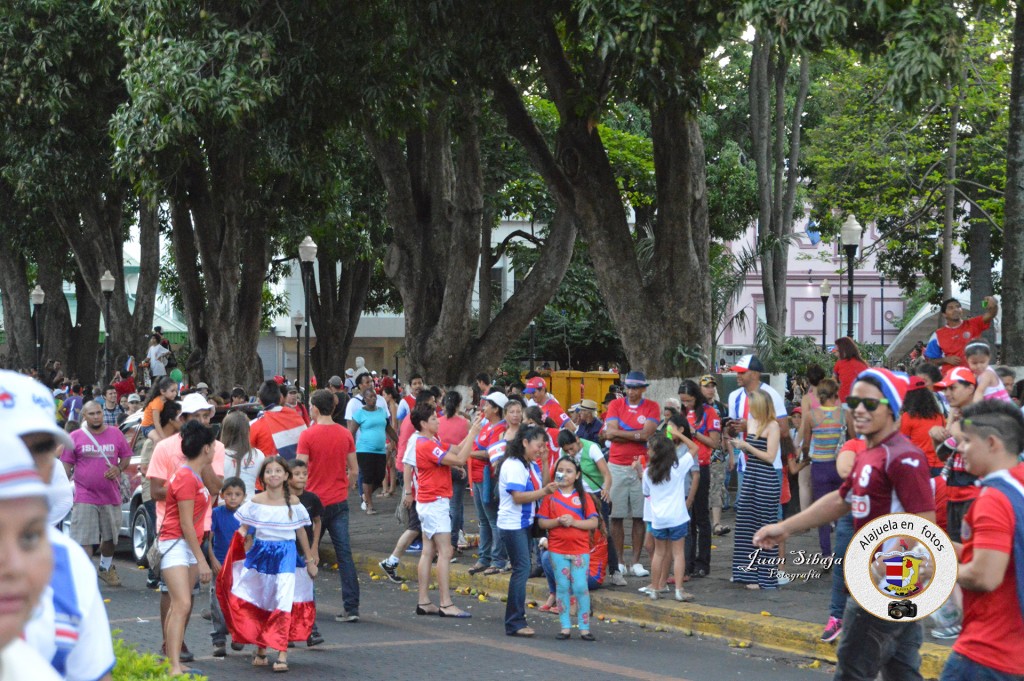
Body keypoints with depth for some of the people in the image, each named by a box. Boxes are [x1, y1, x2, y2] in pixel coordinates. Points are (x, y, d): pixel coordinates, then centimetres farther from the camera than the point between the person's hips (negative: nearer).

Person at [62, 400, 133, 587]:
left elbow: (126, 456, 14)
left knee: (110, 536, 15)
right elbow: (66, 465, 2)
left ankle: (106, 568, 36)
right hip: (84, 499, -3)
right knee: (84, 540, -8)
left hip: (111, 496, 3)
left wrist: (119, 468, -8)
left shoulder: (115, 434, 6)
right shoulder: (75, 437, 0)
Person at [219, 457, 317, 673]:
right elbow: (243, 529, 8)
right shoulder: (255, 502, 1)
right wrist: (242, 538, -15)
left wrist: (309, 559, 14)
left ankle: (282, 654, -14)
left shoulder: (293, 502, 0)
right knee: (260, 601, 9)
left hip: (286, 554, -2)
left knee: (284, 601, -13)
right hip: (261, 553, 2)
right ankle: (261, 649, 25)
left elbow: (301, 532, 9)